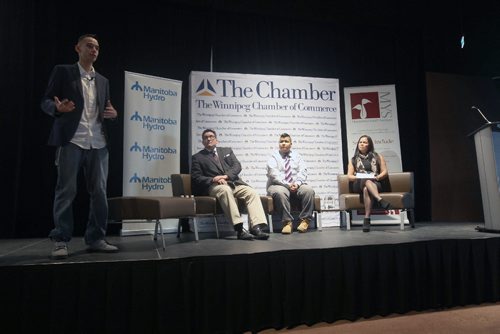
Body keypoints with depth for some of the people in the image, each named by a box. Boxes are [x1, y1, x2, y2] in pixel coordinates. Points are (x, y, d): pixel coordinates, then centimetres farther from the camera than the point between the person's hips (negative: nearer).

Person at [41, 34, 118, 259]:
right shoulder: (62, 72, 7)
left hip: (97, 143, 5)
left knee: (99, 192, 2)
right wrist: (58, 107, -20)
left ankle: (96, 239, 10)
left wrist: (112, 114, 0)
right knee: (66, 191, -4)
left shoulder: (103, 81, 20)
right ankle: (61, 241, 4)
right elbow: (45, 101, 3)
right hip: (71, 140, -4)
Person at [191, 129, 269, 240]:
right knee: (225, 190, -38)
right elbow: (196, 178, 5)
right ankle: (239, 229, -43)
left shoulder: (227, 151, 25)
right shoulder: (197, 157, 16)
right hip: (214, 186, -4)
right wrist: (213, 180, -14)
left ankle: (256, 227, -34)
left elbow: (237, 166, 10)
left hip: (234, 183, 4)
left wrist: (225, 176, -10)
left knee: (252, 193, -24)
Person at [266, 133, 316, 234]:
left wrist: (297, 183, -14)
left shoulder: (297, 156, 17)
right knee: (280, 192, -38)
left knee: (309, 190, -27)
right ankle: (287, 222, -29)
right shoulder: (274, 157, 6)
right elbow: (274, 174, -8)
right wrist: (287, 185, -19)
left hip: (296, 186, 3)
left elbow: (303, 172, 5)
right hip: (279, 185, -3)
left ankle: (305, 220, -20)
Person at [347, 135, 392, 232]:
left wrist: (377, 177, -9)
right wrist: (358, 177, -9)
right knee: (366, 181, -39)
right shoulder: (353, 159, 22)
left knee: (366, 189, -39)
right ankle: (380, 200, -57)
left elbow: (384, 172, 12)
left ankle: (367, 218, -47)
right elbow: (349, 176, 12)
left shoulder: (377, 156, 20)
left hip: (375, 183, 0)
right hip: (359, 184, 1)